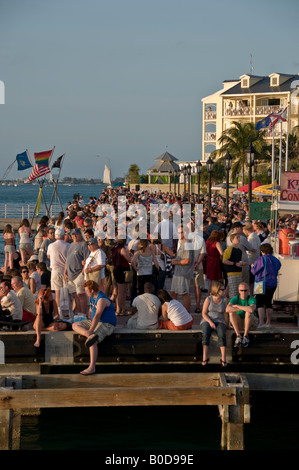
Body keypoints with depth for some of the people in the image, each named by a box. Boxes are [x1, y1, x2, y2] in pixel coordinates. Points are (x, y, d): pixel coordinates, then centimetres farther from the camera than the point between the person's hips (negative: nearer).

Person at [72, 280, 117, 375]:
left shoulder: (101, 299, -22)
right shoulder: (92, 297, 9)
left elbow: (97, 316, -29)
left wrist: (90, 330, -34)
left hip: (106, 324, -10)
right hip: (95, 322, 10)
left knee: (93, 342, -31)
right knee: (75, 325, 2)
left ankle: (92, 367, -35)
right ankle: (90, 336, -25)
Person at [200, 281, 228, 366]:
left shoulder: (224, 300, 8)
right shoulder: (208, 299, 1)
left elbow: (225, 313, 10)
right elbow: (204, 313, -2)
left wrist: (226, 324, -4)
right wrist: (210, 322, -16)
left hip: (219, 321, 1)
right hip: (207, 321, -1)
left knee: (222, 335, -32)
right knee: (206, 334, -34)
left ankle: (223, 358, -38)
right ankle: (205, 358, -39)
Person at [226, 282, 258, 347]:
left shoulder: (252, 299, -19)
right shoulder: (235, 299, -10)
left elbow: (251, 309, -42)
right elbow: (227, 309, -29)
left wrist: (237, 306, -29)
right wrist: (244, 308, -31)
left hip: (251, 323, -3)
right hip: (240, 323, 3)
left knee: (249, 312, -33)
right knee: (231, 312, -25)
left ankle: (245, 336, -26)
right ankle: (238, 336, -28)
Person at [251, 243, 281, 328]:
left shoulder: (261, 259, -14)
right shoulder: (275, 260, 6)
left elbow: (254, 271, -9)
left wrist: (252, 267, 12)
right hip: (273, 284, 7)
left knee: (259, 303, -5)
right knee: (268, 302, 14)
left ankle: (261, 322, -16)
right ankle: (268, 322, 16)